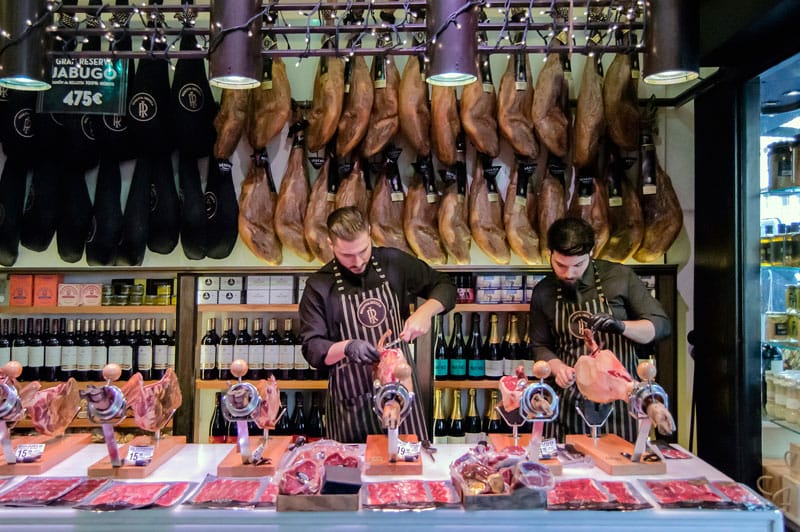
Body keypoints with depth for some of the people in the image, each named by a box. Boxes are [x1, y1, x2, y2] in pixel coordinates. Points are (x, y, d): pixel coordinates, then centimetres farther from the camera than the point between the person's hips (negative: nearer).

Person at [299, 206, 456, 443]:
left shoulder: (395, 262, -1)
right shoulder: (319, 286, -6)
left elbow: (445, 286, 8)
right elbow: (312, 349, -8)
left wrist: (425, 311, -11)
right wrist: (347, 348, -26)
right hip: (350, 400, -1)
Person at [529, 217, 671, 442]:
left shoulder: (621, 277, -4)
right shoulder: (543, 293, 3)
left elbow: (660, 325, 0)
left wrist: (621, 326, -18)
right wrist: (557, 367, -7)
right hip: (569, 400, 2)